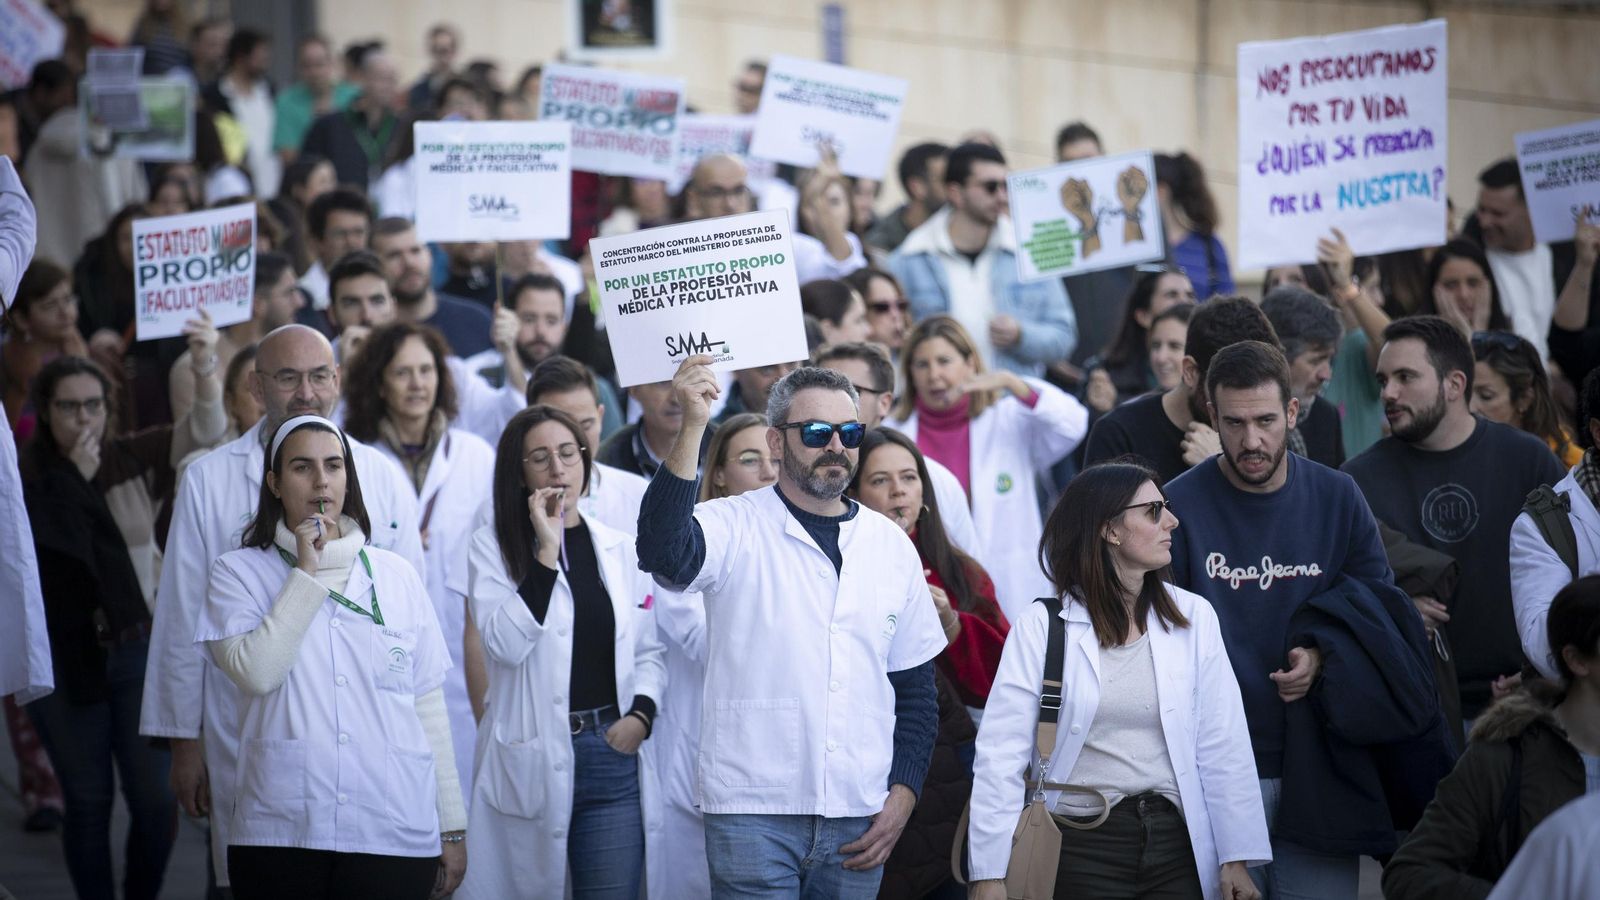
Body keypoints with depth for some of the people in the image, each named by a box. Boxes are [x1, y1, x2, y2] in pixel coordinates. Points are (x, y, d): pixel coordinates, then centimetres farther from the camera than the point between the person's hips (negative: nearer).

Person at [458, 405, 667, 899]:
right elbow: (506, 644, -14)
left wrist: (641, 713, -2)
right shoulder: (492, 547, 0)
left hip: (613, 751, 3)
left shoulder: (618, 549, 10)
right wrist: (546, 552, -14)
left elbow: (648, 651, 16)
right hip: (532, 757, -3)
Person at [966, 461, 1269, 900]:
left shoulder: (1194, 617, 5)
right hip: (1082, 845, -2)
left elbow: (1223, 747, 3)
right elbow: (1002, 753, -6)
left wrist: (1236, 858, -2)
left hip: (1177, 845, 3)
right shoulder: (1042, 627, -3)